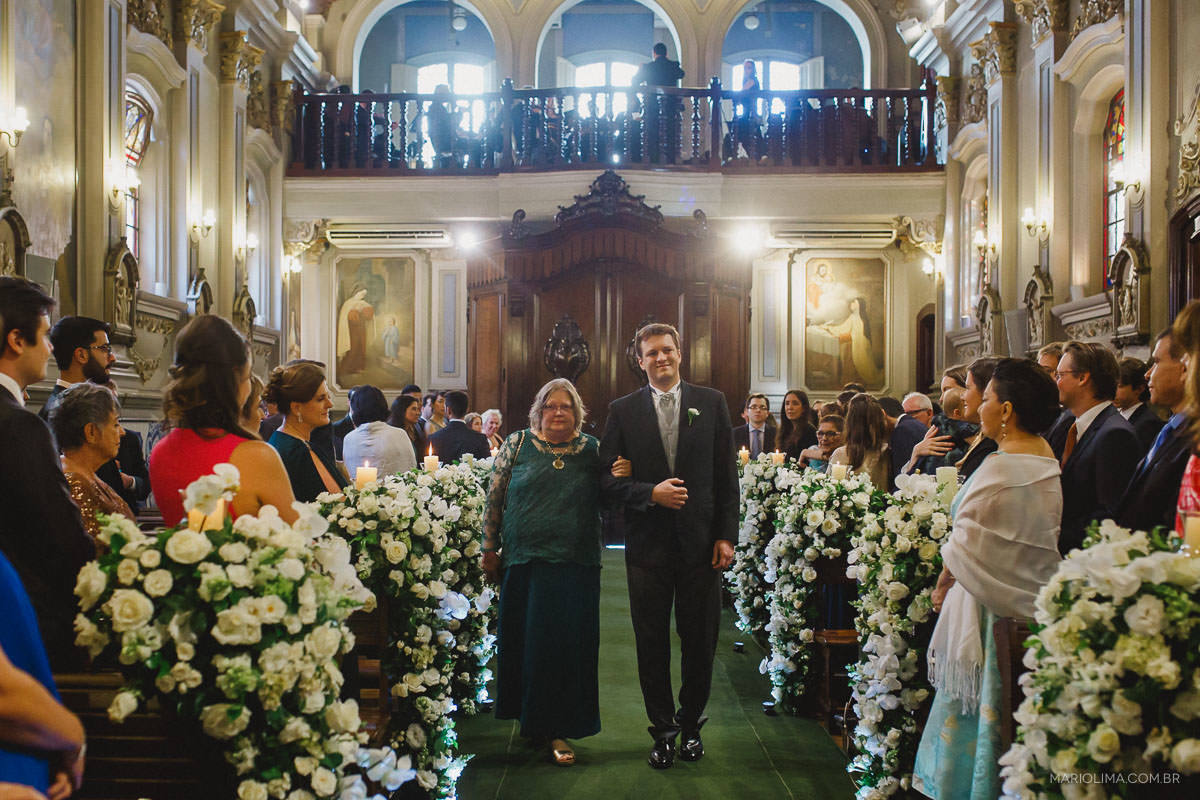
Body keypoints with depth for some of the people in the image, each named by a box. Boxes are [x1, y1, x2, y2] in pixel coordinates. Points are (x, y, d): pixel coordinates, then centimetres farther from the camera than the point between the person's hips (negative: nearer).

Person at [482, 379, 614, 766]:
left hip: (576, 566, 0)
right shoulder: (517, 444, 4)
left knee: (568, 643, 0)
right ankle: (530, 716, 29)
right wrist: (490, 549, 6)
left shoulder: (593, 450, 6)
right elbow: (494, 499, 7)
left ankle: (559, 730, 11)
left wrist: (621, 476, -9)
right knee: (524, 640, 8)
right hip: (524, 562, 0)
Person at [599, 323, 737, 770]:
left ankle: (691, 724, 29)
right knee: (652, 645, 8)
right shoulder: (622, 410, 4)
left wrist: (726, 535, -2)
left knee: (700, 642, 9)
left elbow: (726, 476, 3)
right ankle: (663, 730, 24)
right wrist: (650, 493, -15)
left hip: (700, 543, 0)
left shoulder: (712, 403, 5)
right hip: (648, 544, 0)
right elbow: (608, 476, 1)